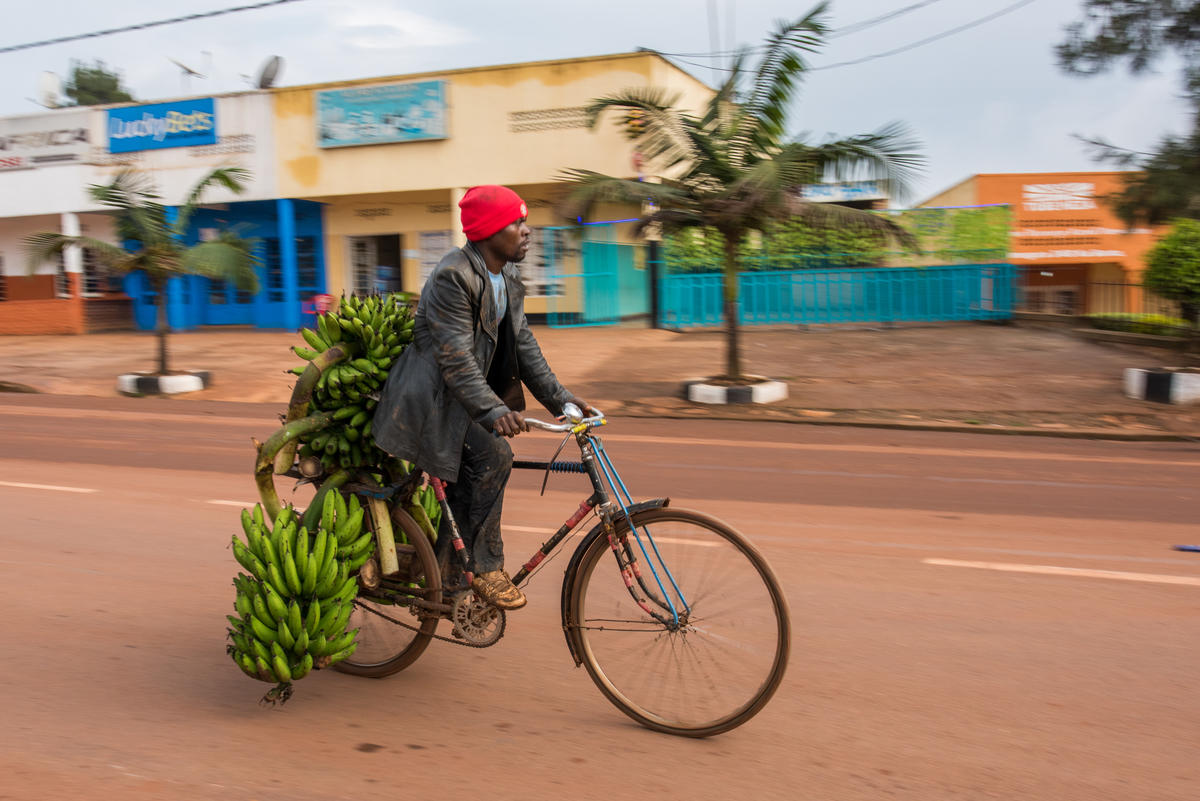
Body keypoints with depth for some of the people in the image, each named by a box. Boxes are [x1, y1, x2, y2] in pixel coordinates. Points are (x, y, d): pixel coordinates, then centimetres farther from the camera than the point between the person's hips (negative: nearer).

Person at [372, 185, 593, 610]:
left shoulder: (508, 278, 8)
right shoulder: (452, 277, -21)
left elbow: (523, 346, 7)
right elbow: (456, 358, -29)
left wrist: (562, 400, -1)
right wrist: (493, 412, -41)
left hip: (467, 396, 9)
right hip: (433, 398, -9)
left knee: (467, 478, 11)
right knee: (492, 456, -24)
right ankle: (485, 567, -12)